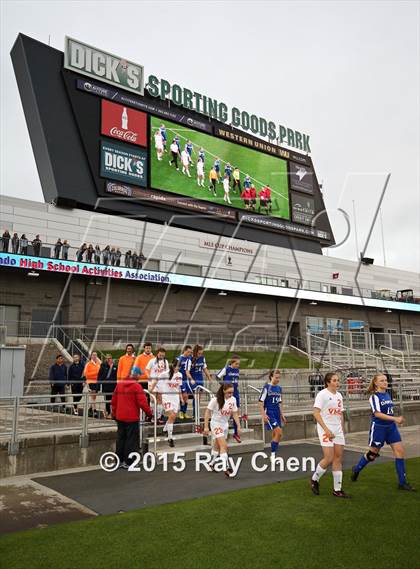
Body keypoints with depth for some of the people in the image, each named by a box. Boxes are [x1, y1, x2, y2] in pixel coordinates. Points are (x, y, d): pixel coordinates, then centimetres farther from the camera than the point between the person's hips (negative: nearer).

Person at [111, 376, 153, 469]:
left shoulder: (119, 385, 6)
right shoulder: (136, 386, -13)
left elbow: (113, 401, 10)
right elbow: (142, 401, -17)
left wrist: (114, 414, 20)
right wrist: (149, 413, -7)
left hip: (120, 417, 6)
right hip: (132, 418, -6)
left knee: (120, 439, 15)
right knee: (131, 440, 2)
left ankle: (119, 460, 22)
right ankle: (128, 462, 4)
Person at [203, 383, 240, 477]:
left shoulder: (233, 399, -5)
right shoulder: (215, 399, -20)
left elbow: (235, 413, 4)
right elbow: (207, 412, -15)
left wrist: (238, 426, 2)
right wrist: (206, 427, -16)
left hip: (225, 424, 5)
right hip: (216, 424, -5)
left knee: (217, 446, 16)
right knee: (224, 445, -16)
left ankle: (212, 463, 36)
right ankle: (226, 468, -13)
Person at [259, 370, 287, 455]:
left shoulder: (279, 388, 10)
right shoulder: (267, 387, -9)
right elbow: (260, 401, -10)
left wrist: (281, 415, 18)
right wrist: (263, 414, -17)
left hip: (277, 414, 7)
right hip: (269, 413, -7)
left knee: (276, 435, 8)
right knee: (279, 432, -16)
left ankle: (273, 454, 17)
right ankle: (273, 453, -6)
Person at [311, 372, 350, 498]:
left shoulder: (339, 395, 13)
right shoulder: (322, 394, -9)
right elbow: (316, 413, -14)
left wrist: (342, 429, 13)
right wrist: (326, 429, -19)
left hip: (337, 430, 7)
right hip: (326, 430, -7)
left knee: (338, 458, 4)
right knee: (329, 458, -10)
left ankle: (337, 490, 11)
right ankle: (314, 479, 14)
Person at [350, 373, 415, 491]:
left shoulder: (388, 394, 8)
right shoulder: (374, 396, -15)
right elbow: (377, 414, -24)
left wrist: (397, 419, 10)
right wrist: (395, 418, -28)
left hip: (391, 427, 6)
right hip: (378, 427, -6)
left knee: (400, 451, -3)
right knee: (372, 454, 7)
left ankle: (402, 482, 6)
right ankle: (356, 469, 32)